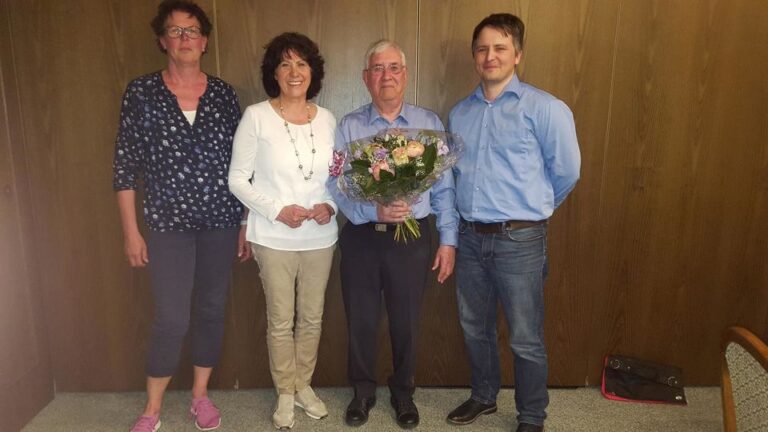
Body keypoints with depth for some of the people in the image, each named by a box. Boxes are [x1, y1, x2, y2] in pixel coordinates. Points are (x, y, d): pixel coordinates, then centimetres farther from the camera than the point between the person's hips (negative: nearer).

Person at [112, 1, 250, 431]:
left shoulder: (224, 93, 3)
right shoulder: (141, 92, -2)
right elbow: (126, 166, -1)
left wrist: (246, 222, 5)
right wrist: (131, 230, -3)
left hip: (220, 221, 2)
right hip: (168, 222, -2)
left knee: (212, 310, 10)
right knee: (173, 318, -1)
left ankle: (201, 396, 30)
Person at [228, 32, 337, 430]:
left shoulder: (327, 119, 3)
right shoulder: (256, 116, -7)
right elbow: (237, 179, -6)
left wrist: (331, 205, -9)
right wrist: (277, 210, -17)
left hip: (320, 237, 3)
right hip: (274, 238, -3)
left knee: (312, 318, 14)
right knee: (281, 320, 8)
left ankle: (304, 385, 36)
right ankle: (285, 394, 29)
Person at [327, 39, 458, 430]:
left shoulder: (429, 124, 2)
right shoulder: (349, 126, 1)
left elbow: (443, 187, 1)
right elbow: (335, 184, -8)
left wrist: (448, 239, -3)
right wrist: (374, 211, -24)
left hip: (412, 237, 0)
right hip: (361, 237, 0)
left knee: (406, 322, 13)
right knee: (361, 321, 13)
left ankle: (403, 392, 37)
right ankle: (362, 391, 36)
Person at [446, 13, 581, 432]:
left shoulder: (545, 109, -8)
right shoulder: (459, 113, 9)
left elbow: (566, 172, -3)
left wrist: (531, 208, 9)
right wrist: (479, 207, 14)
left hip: (520, 240, -5)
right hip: (471, 237, 5)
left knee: (526, 339, 6)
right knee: (474, 327, 18)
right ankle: (484, 395, 40)